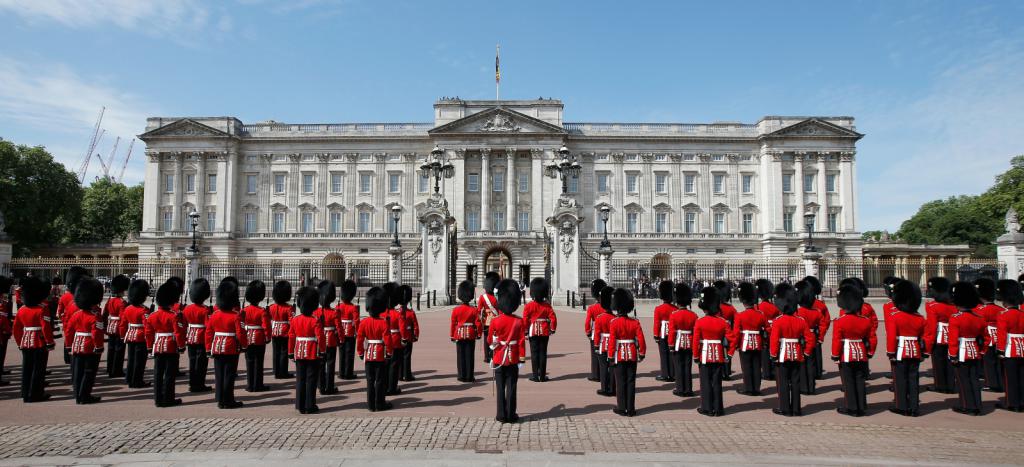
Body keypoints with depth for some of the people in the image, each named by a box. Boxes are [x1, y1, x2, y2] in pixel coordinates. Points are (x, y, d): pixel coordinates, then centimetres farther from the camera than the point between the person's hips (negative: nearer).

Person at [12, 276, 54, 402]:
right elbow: (46, 328, -19)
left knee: (27, 369, 13)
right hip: (40, 344, -7)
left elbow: (16, 329, 11)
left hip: (26, 343, 7)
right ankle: (35, 394, 4)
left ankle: (26, 394, 19)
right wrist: (50, 343, -10)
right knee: (38, 369, 1)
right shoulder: (42, 310, -15)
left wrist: (20, 343, 21)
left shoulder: (21, 310, 6)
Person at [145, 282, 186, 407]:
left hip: (157, 348, 5)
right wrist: (182, 347, -5)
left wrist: (150, 348, 19)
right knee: (169, 374, 1)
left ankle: (158, 398, 14)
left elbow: (149, 334, 9)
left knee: (158, 374, 10)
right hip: (171, 349, -5)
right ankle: (168, 399, 5)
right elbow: (179, 333, -16)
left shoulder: (151, 316, 5)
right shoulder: (174, 316, -14)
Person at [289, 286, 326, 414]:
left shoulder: (294, 320, 1)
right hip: (313, 354, -4)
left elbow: (291, 337, 5)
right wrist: (323, 352, -4)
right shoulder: (315, 321, -13)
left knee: (300, 379, 10)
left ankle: (300, 406, 14)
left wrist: (291, 353, 13)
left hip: (299, 354, 4)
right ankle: (310, 406, 5)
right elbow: (321, 337, -15)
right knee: (311, 380, 2)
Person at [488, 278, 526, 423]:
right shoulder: (519, 321, -8)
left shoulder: (495, 321, -10)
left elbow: (490, 341, 0)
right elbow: (522, 342, -6)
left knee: (500, 387, 7)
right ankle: (511, 415, 10)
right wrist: (522, 359, 1)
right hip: (513, 359, 0)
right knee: (511, 387, 6)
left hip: (499, 359, 0)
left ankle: (502, 415, 11)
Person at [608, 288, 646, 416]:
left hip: (620, 356, -2)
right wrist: (642, 354, 8)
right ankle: (631, 409, 11)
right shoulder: (635, 322, -3)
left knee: (620, 382, 6)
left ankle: (621, 408, 11)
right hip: (632, 356, 2)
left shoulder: (614, 323, -11)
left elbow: (612, 342, -12)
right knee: (631, 382, 7)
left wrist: (610, 357, -5)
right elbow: (641, 340, -4)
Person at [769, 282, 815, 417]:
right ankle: (796, 409, 15)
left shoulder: (778, 321, -13)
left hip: (782, 356, -4)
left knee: (783, 383, 4)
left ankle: (784, 409, 8)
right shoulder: (801, 321, 0)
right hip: (797, 356, 4)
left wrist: (773, 355, -7)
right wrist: (807, 354, 10)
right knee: (795, 383, 10)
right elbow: (810, 339, 1)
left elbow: (774, 340, -17)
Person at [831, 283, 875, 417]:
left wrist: (835, 356, -5)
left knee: (848, 382, 3)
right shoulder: (866, 320, 1)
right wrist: (870, 353, 17)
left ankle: (852, 408, 8)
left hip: (846, 356, -4)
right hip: (861, 355, 5)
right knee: (860, 381, 11)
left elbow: (836, 340, -15)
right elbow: (872, 339, 6)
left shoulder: (840, 321, -14)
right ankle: (862, 408, 16)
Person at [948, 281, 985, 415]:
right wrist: (981, 353, 19)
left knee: (964, 380, 3)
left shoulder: (955, 318, -15)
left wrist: (953, 356, -12)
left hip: (962, 354, -6)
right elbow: (983, 338, 11)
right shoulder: (979, 318, 6)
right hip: (975, 353, 6)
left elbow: (953, 339, -17)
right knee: (974, 380, 11)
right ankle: (977, 406, 15)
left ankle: (968, 407, 8)